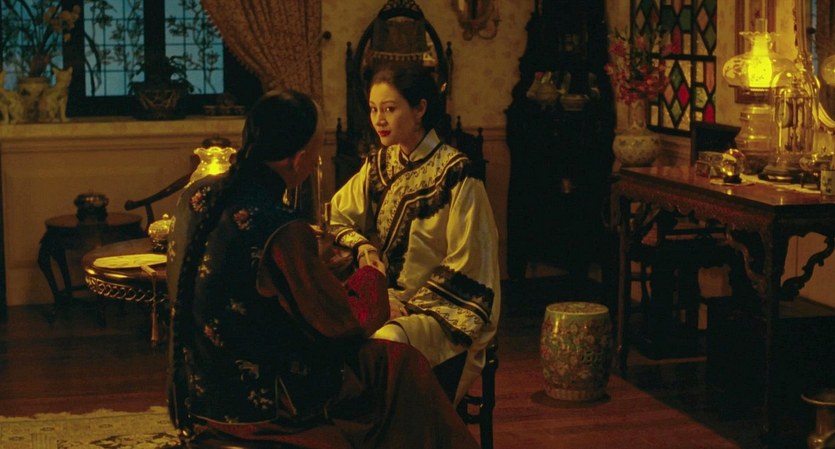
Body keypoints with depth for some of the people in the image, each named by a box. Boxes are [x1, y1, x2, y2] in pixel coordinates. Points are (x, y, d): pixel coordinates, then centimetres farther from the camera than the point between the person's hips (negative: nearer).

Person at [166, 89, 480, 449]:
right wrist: (372, 277, 5)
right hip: (261, 403, -8)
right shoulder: (284, 232, -28)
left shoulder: (196, 194, -5)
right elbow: (348, 325, -14)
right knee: (401, 365, 8)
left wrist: (315, 261, 18)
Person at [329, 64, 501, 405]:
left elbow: (465, 265, -10)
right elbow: (334, 217, 13)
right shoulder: (378, 165, 10)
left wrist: (408, 306, -17)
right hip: (385, 298, 5)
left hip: (445, 309, -5)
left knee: (387, 340, -35)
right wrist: (362, 246, -8)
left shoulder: (455, 172, -9)